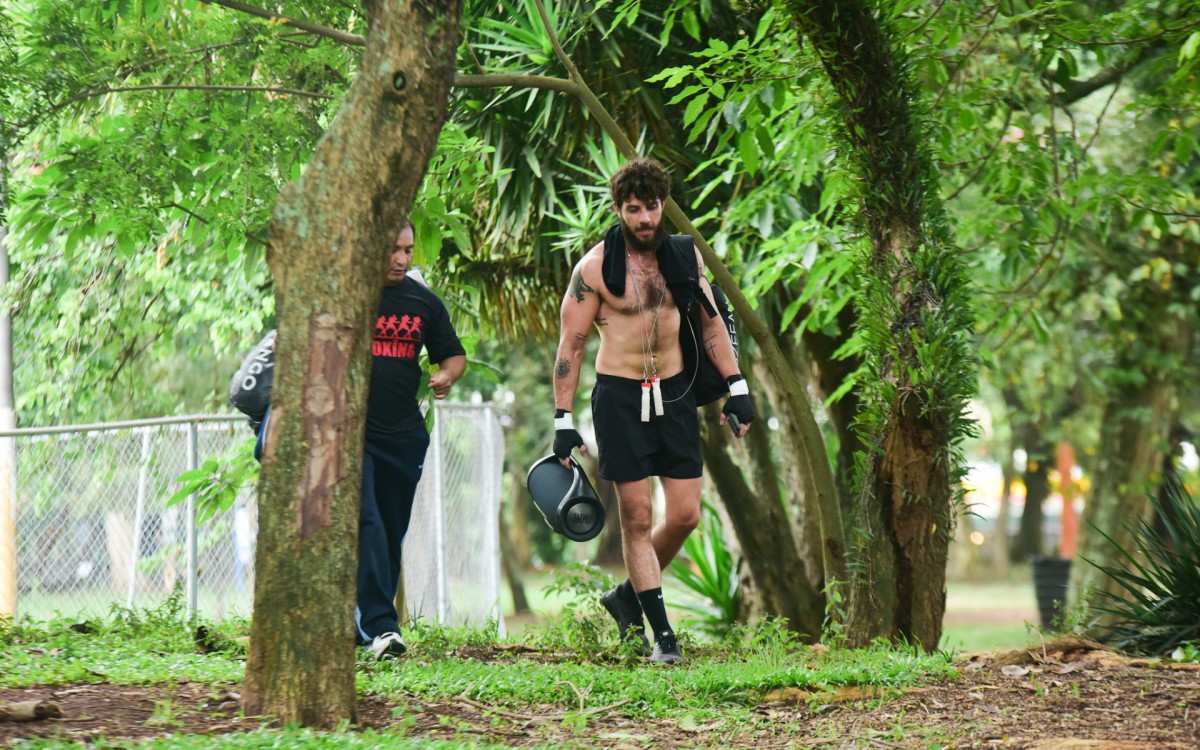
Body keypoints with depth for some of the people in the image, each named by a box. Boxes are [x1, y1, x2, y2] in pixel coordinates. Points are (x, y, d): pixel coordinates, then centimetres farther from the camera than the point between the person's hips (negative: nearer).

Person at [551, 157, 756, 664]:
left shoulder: (684, 256, 5)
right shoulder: (595, 268, -7)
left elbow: (710, 321, 15)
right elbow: (570, 345, -4)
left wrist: (736, 388, 9)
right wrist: (563, 422, -8)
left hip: (675, 392, 4)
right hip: (620, 396, -4)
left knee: (685, 514, 1)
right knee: (637, 517, -3)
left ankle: (627, 597, 24)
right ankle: (660, 632, 3)